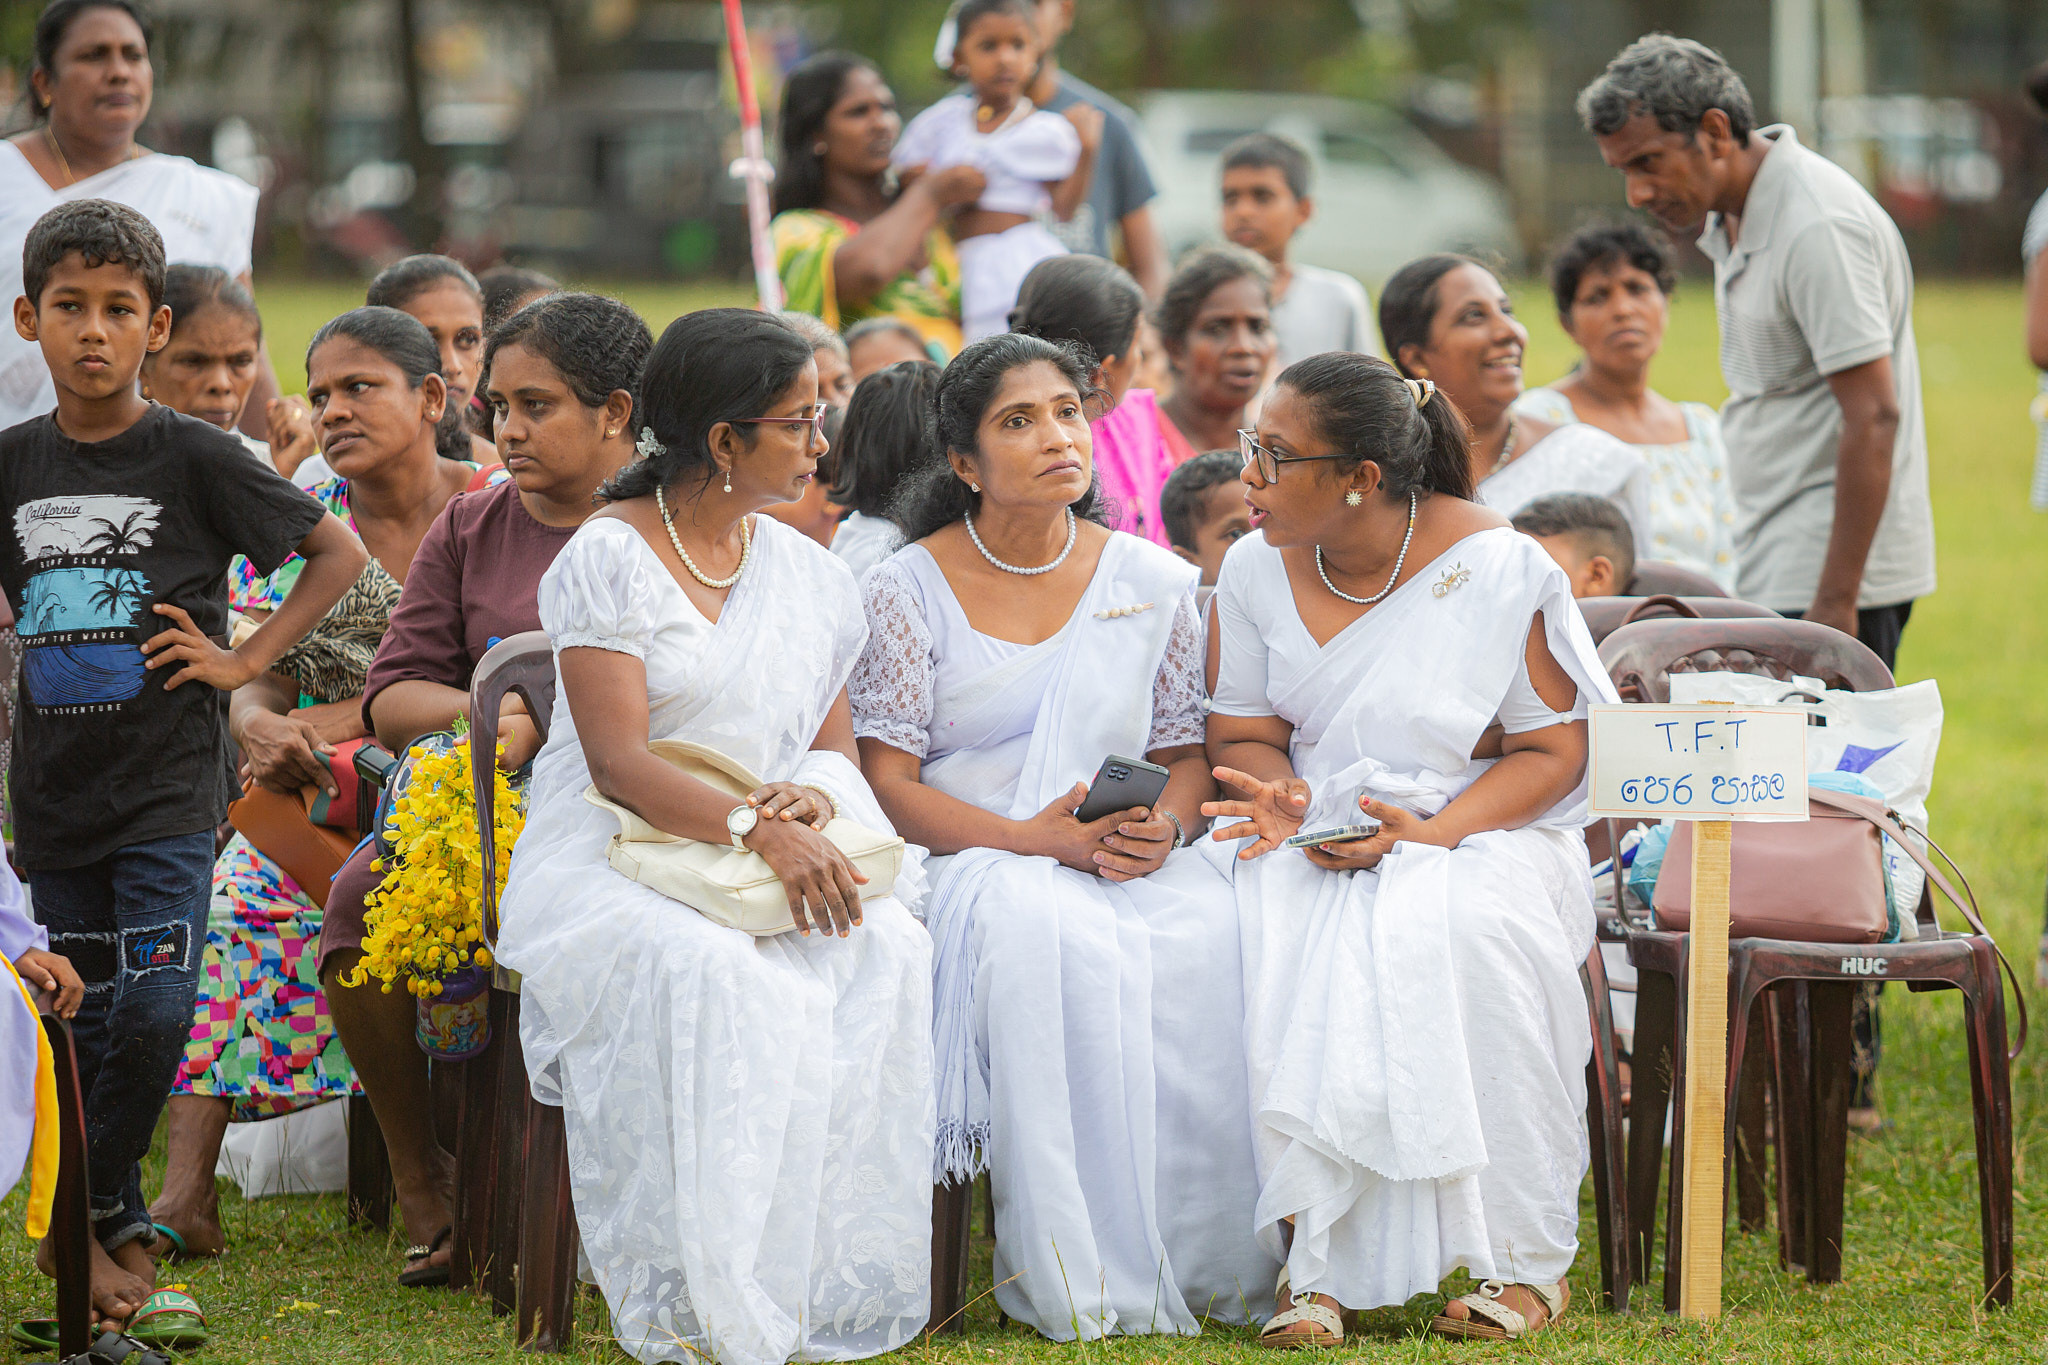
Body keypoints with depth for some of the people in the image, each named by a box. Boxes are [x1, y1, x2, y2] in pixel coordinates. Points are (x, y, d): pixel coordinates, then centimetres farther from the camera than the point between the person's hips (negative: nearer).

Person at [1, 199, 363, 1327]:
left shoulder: (196, 458, -6)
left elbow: (337, 551, 2)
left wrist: (247, 660, -6)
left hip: (168, 788, -4)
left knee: (154, 1017, -13)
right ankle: (121, 1228, 20)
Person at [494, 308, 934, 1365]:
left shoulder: (809, 575, 16)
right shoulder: (609, 558, -4)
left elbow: (836, 748, 16)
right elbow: (618, 765, -14)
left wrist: (812, 795, -10)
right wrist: (755, 831, -28)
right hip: (609, 862, -5)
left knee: (890, 957, -28)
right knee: (709, 976, -38)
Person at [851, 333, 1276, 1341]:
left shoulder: (1153, 581, 12)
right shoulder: (908, 588, 2)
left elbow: (1189, 752, 14)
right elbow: (888, 784, -3)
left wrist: (1167, 824, -11)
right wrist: (1034, 839, -17)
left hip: (1130, 860, 3)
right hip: (972, 864, -3)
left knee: (1209, 935, -33)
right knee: (1051, 936, -39)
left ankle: (1207, 1264, -25)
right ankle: (1084, 1284, -34)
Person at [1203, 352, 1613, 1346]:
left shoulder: (1498, 570, -10)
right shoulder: (1255, 571, 2)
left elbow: (1555, 750, -7)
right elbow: (1243, 734, 9)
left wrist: (1437, 830, -22)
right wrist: (1280, 799, -15)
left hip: (1484, 832, -3)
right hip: (1316, 843, 3)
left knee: (1465, 929, -38)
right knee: (1264, 931, -32)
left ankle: (1522, 1260, -22)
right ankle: (1316, 1257, -28)